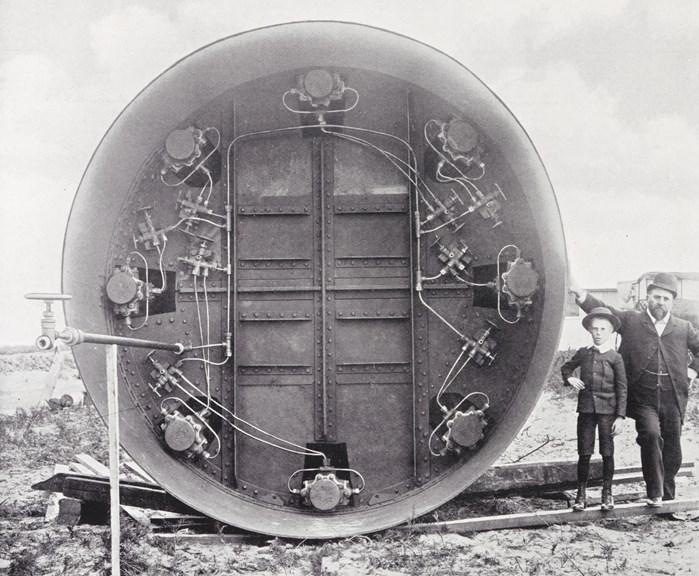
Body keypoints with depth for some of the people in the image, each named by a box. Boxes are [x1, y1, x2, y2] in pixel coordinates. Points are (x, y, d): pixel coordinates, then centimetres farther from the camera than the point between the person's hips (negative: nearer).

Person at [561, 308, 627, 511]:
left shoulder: (615, 357, -3)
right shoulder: (583, 353, 5)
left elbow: (622, 389, -3)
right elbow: (566, 367, 24)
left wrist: (620, 416, -7)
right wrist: (569, 378, 1)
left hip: (607, 410, -2)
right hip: (586, 409, 2)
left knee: (607, 453, 4)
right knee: (584, 453, 4)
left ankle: (607, 493, 17)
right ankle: (581, 494, 12)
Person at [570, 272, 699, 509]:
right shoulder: (630, 320, 4)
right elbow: (602, 311, -5)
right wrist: (579, 293, -20)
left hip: (673, 400, 3)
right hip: (643, 399, -2)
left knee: (672, 449, 6)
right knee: (650, 435, -24)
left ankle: (668, 498, 23)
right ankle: (654, 494, -13)